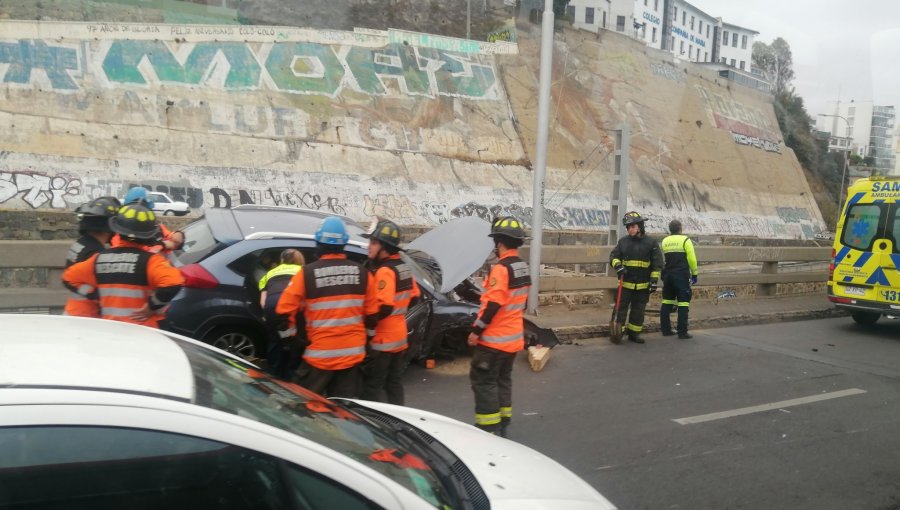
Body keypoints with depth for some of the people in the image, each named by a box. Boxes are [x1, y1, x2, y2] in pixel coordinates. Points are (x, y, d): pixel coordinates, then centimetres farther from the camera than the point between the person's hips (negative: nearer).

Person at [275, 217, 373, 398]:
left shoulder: (307, 273, -11)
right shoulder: (362, 273, 0)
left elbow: (284, 310, -9)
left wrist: (291, 337, 6)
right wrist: (365, 338, 18)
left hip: (320, 355, -3)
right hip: (353, 353, 3)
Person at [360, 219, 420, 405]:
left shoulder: (384, 271, -19)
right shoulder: (404, 267, 9)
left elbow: (383, 307, -27)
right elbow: (414, 296, 20)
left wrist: (368, 329, -18)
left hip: (382, 340, -9)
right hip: (400, 337, 9)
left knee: (372, 387, -2)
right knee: (394, 384, 16)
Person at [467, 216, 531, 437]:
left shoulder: (501, 268, -20)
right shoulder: (523, 267, 9)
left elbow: (493, 304, -24)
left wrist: (476, 330, -16)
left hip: (495, 338, -9)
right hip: (514, 336, 9)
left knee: (483, 380, -1)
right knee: (503, 379, 17)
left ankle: (489, 426, 1)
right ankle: (502, 423, 23)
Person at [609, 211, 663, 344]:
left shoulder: (651, 243, -2)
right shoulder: (623, 241, 3)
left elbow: (657, 264, 0)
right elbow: (613, 256, 5)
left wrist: (654, 280, -6)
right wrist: (618, 265, -17)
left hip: (643, 285, 0)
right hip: (626, 283, 0)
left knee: (638, 310, 9)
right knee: (621, 307, 0)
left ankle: (634, 333, 20)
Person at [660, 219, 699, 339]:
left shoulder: (664, 241, 9)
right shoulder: (685, 240, -6)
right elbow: (692, 259, -9)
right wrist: (694, 274, 1)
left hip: (667, 275, 5)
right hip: (682, 275, -5)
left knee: (667, 302, 13)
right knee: (683, 303, -2)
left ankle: (665, 329, 14)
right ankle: (682, 332, -5)